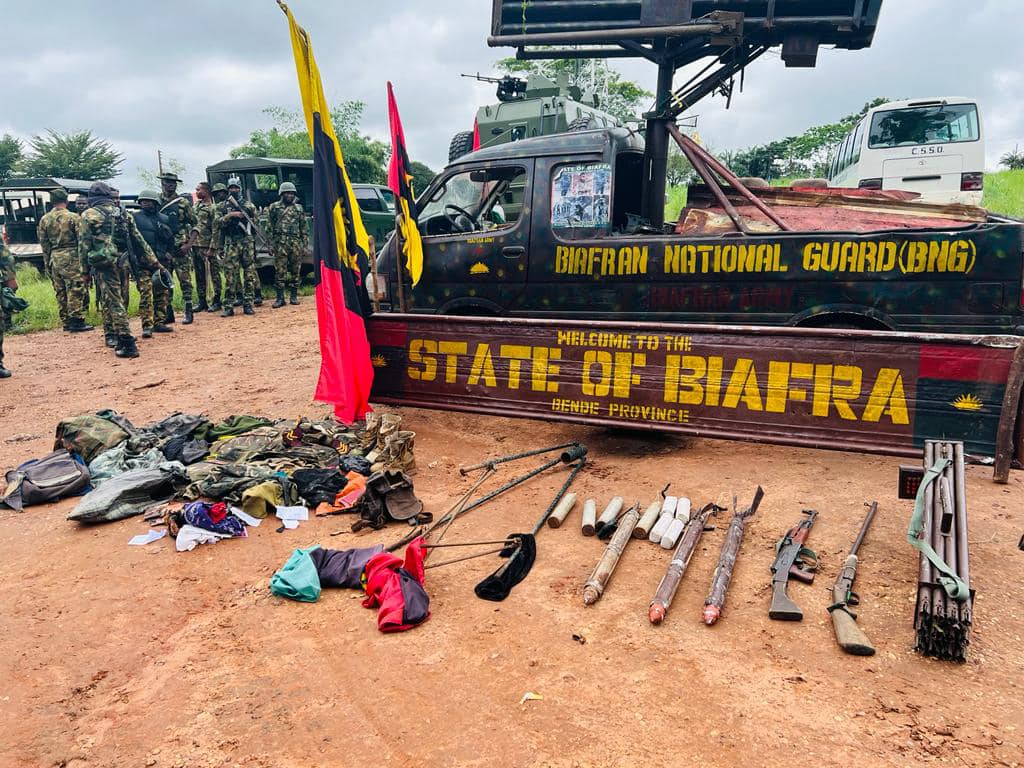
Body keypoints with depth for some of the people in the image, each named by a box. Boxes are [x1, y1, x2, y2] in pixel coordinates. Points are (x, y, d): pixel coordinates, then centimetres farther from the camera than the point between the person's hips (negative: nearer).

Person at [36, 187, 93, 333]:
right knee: (76, 290, -3)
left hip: (54, 259, 5)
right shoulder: (73, 217, -7)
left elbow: (43, 244, 10)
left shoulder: (44, 220, 8)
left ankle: (65, 322, 15)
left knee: (60, 292, 11)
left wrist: (47, 264, 15)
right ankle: (76, 321, -5)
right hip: (71, 257, -5)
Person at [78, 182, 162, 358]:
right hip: (123, 262, 5)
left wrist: (85, 269, 3)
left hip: (103, 264, -5)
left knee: (114, 303, -4)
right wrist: (154, 263, 14)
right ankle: (123, 340, 22)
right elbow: (138, 240, 11)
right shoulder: (123, 213, 10)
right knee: (120, 301, 16)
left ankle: (127, 344, -7)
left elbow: (83, 245, -5)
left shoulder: (88, 216, -2)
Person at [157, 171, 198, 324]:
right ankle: (168, 313, 15)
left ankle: (188, 312, 4)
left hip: (180, 248, -3)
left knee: (185, 280, -3)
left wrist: (189, 244, -10)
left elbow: (195, 225, 0)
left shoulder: (183, 202, 1)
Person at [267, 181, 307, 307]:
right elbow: (270, 227, 5)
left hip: (296, 243, 2)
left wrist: (305, 245, 6)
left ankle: (294, 296, 14)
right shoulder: (275, 207, 6)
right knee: (280, 271, -4)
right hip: (280, 243, -2)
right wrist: (270, 244, -2)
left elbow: (303, 228, 13)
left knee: (295, 271, 4)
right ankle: (280, 298, 1)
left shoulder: (298, 208, 13)